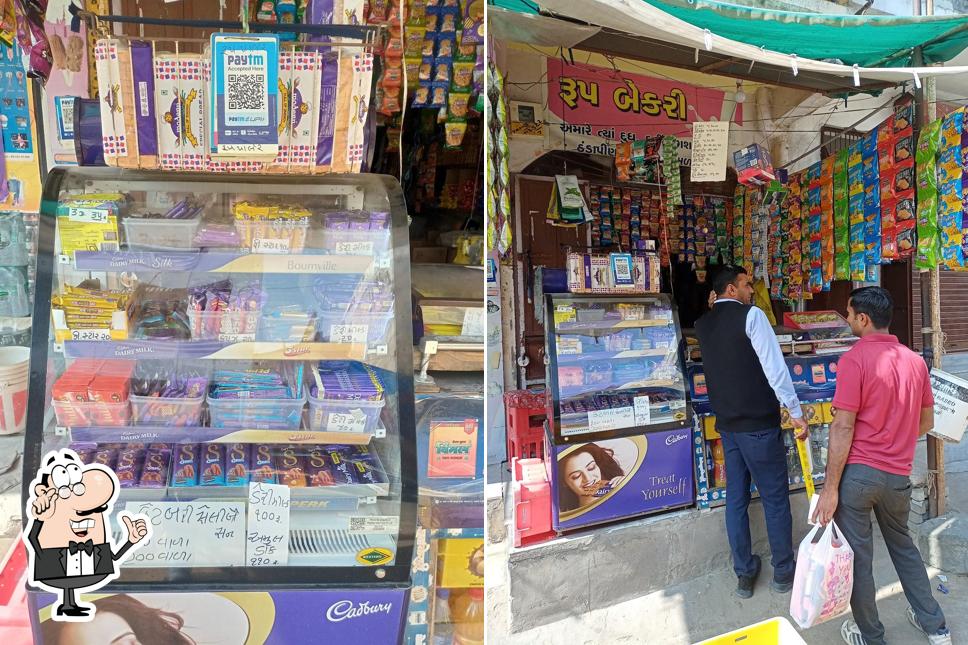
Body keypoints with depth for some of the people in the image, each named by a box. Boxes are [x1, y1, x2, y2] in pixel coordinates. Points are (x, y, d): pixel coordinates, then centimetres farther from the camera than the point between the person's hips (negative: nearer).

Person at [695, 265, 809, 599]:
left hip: (726, 424, 6)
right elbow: (775, 367, -16)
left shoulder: (703, 325, 8)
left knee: (736, 498, 12)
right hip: (759, 424, -6)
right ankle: (783, 572, 20)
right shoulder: (751, 315, -11)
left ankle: (744, 574, 21)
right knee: (776, 497, 8)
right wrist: (796, 412, -11)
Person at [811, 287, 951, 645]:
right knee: (902, 543, 26)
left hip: (858, 471, -6)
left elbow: (843, 427, -17)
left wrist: (830, 488, -13)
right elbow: (926, 421, 13)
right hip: (899, 474, 6)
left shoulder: (854, 359, -15)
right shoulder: (915, 361, 4)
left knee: (858, 555, 9)